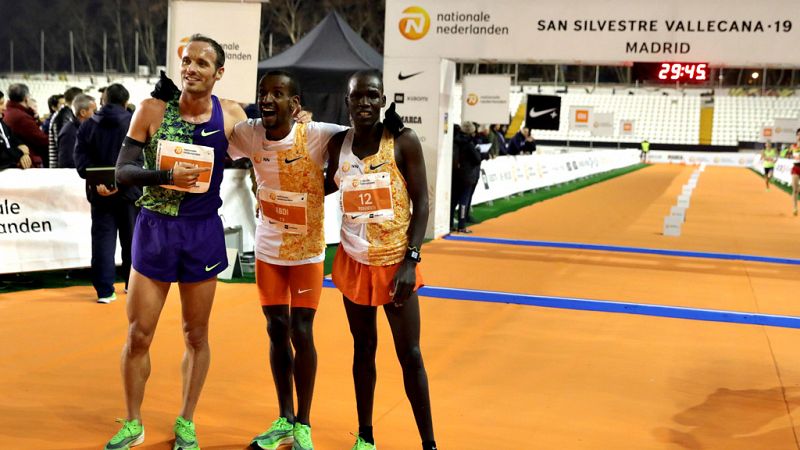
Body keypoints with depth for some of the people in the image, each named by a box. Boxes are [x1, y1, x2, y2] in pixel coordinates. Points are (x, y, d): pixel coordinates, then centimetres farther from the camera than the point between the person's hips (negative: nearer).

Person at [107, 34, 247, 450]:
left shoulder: (231, 115, -4)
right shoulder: (152, 110, -7)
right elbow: (122, 172, -8)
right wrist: (167, 176, -24)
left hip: (203, 232, 1)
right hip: (154, 228, 0)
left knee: (196, 335, 10)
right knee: (138, 334, 5)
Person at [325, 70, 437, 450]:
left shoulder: (403, 141, -10)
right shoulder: (338, 144, 0)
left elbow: (421, 203, -9)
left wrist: (410, 260, -15)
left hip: (395, 262, -3)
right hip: (354, 263, 3)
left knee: (410, 355, 2)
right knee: (363, 349, 13)